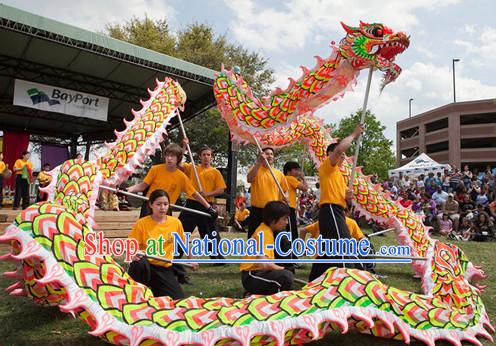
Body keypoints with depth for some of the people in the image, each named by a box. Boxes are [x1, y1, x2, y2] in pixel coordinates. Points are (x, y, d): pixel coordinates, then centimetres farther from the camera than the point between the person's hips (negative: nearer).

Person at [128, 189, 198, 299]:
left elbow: (183, 244, 15)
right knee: (139, 263, -38)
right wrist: (134, 254, -25)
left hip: (165, 268, 2)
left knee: (179, 300, -11)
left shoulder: (175, 222, 0)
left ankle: (155, 288, 18)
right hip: (146, 265, -2)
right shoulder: (142, 223, -8)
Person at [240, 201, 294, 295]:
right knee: (287, 276, -29)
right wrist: (281, 268, -15)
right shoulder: (265, 234, -20)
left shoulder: (264, 228, 8)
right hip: (251, 277, -10)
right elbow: (264, 263, -32)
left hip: (256, 271, 10)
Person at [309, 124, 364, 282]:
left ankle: (314, 279, 20)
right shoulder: (327, 165, 0)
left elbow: (339, 195, 26)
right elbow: (339, 148, -19)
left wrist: (347, 196, 3)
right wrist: (354, 135, -6)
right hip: (330, 210, -10)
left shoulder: (338, 174, 27)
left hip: (335, 211, 10)